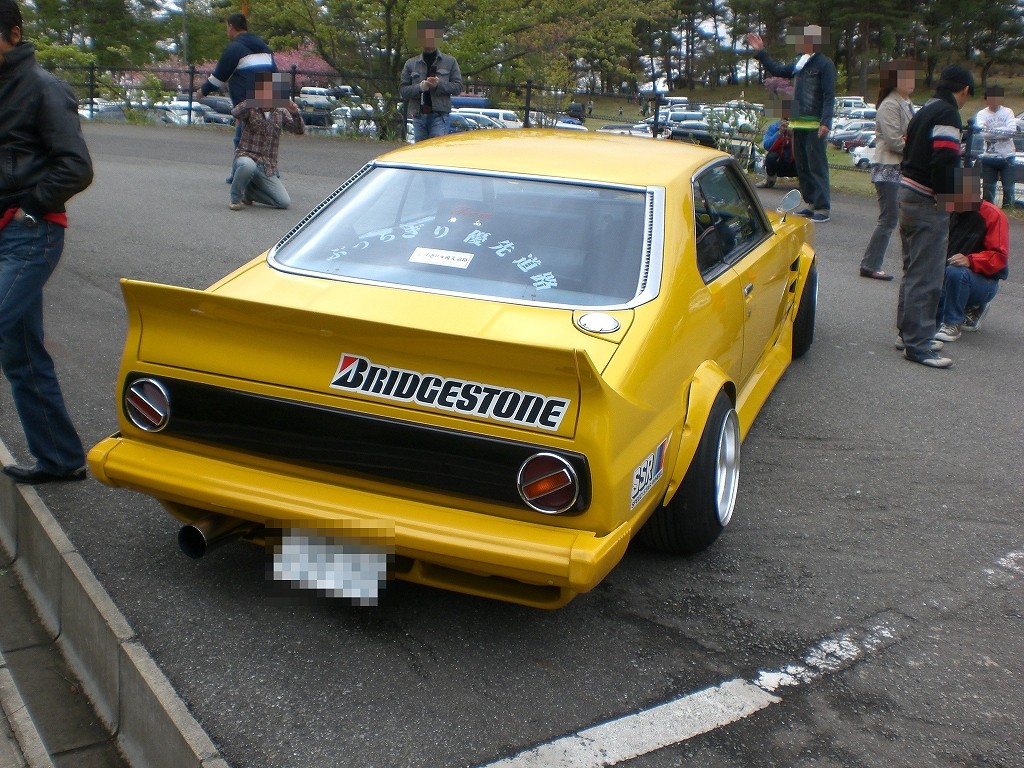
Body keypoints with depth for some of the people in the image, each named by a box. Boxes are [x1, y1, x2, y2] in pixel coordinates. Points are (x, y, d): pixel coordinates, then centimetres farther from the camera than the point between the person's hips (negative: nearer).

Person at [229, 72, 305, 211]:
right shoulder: (251, 110, 0)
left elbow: (300, 130, 2)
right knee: (248, 166, -42)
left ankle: (249, 191, 18)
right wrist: (255, 99, -34)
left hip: (268, 168, 4)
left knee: (284, 202, -8)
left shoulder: (281, 113, 10)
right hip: (246, 156, -4)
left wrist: (295, 113, -17)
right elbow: (236, 113, -21)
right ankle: (236, 197, -11)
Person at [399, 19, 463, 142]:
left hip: (439, 116, -3)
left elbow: (458, 87, 4)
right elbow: (402, 89, 7)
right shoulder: (411, 64, 12)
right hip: (418, 117, 3)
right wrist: (419, 87, -13)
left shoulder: (450, 62, 8)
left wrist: (439, 84, -15)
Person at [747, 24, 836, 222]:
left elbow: (829, 96, -13)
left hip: (814, 125, -8)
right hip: (798, 123, 8)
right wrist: (760, 52, 25)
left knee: (817, 166, -8)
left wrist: (826, 122, -22)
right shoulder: (799, 63, 15)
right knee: (802, 166, 12)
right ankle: (812, 204, 20)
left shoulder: (824, 64, -8)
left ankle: (823, 207, -5)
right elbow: (777, 70, 29)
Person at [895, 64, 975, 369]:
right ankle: (917, 343, -4)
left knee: (913, 269, 18)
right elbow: (944, 160, -23)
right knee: (926, 275, -7)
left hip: (908, 192, 10)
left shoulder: (924, 112, 16)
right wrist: (947, 196, -13)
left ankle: (908, 332, 27)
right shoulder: (948, 115, -14)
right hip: (928, 202, -10)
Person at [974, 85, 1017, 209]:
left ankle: (1007, 208, 14)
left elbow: (1012, 130, -15)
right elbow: (983, 134, -16)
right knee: (988, 186, 6)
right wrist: (1002, 132, -19)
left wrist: (991, 131, -19)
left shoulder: (1008, 112, 0)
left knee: (1008, 186, 4)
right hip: (989, 156, 0)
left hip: (1007, 156, 0)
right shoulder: (982, 114, 0)